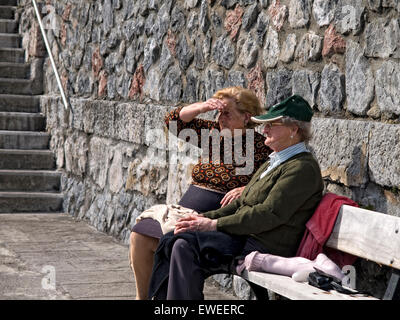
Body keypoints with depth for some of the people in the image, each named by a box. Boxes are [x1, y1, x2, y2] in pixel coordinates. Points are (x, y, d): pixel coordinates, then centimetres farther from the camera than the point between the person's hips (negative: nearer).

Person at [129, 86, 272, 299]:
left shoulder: (260, 147, -5)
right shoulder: (214, 133, 13)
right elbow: (174, 121, 11)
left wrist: (247, 190, -26)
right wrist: (202, 107, -5)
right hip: (183, 211, 7)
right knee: (139, 236, -9)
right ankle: (142, 296, 6)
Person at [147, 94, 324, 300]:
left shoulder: (303, 168, -12)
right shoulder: (273, 163, 21)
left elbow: (270, 214, -20)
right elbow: (241, 203, 22)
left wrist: (214, 225, -17)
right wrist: (205, 217, 6)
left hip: (265, 248, -10)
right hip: (245, 236, 10)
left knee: (185, 246, -24)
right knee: (170, 241, 0)